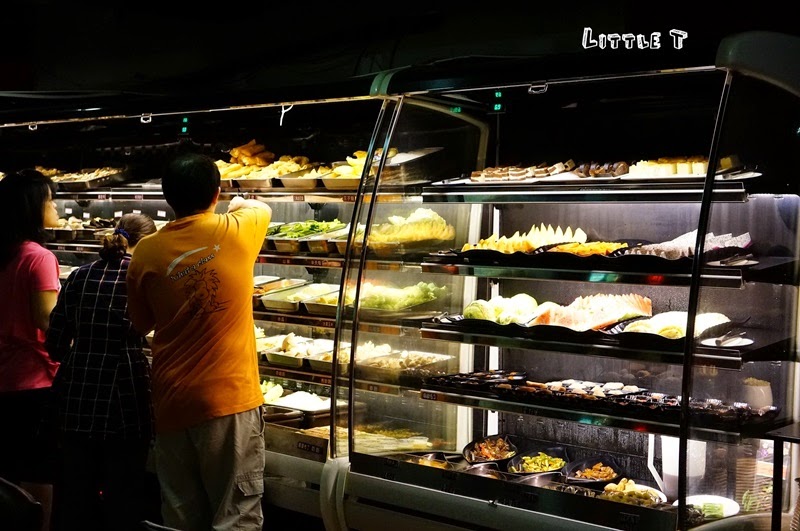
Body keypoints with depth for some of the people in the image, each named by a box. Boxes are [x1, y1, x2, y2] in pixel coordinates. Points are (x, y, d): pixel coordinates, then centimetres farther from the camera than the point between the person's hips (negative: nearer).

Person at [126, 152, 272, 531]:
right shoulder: (235, 232, -4)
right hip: (229, 399, -3)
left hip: (171, 401, 3)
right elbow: (263, 208, 20)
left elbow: (141, 325, 12)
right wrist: (239, 205, 40)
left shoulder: (147, 252, 0)